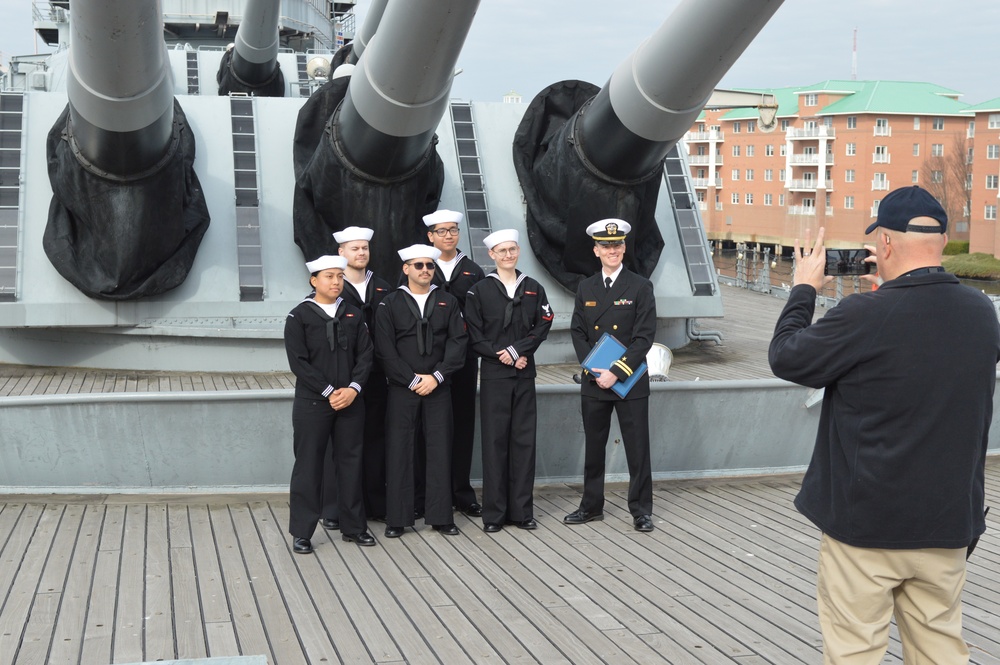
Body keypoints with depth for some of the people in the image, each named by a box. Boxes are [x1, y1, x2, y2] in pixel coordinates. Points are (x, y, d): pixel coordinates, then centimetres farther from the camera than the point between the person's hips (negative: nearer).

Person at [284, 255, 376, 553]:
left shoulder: (354, 315, 9)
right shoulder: (299, 317, -3)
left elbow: (365, 355, 5)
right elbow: (299, 362, -9)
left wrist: (352, 388, -10)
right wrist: (329, 392, -14)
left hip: (351, 401, 4)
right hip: (312, 403, -3)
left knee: (350, 462, 9)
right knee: (309, 465, 1)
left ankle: (354, 526, 20)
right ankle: (302, 532, 9)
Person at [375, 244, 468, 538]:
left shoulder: (448, 302, 9)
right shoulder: (389, 304, 2)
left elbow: (457, 342, 1)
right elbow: (385, 349, -4)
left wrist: (436, 376, -9)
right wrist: (413, 380, -10)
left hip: (438, 388, 2)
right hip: (402, 389, -2)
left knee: (440, 450, 3)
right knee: (398, 451, 0)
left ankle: (440, 516, 11)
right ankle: (397, 518, 8)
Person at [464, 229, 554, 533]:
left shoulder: (533, 289, 10)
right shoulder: (479, 291, 2)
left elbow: (542, 326, 2)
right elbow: (474, 336, -2)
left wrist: (517, 349, -11)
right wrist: (502, 356, -12)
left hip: (524, 374, 2)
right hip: (494, 375, -2)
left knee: (524, 440, 3)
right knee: (494, 441, -1)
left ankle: (522, 510, 10)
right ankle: (494, 513, 5)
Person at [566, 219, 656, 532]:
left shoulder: (640, 287, -4)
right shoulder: (586, 288, 8)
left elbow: (644, 337, -9)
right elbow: (577, 332, 7)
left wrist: (616, 372, -16)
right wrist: (594, 370, -7)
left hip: (631, 382, -3)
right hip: (594, 382, 4)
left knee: (637, 448, 2)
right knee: (593, 447, 12)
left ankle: (641, 510, 12)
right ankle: (591, 506, 24)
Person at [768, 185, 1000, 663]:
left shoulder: (864, 316, -21)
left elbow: (786, 358, -8)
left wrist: (804, 289, 6)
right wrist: (895, 290, 16)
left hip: (866, 523, -5)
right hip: (948, 521, 6)